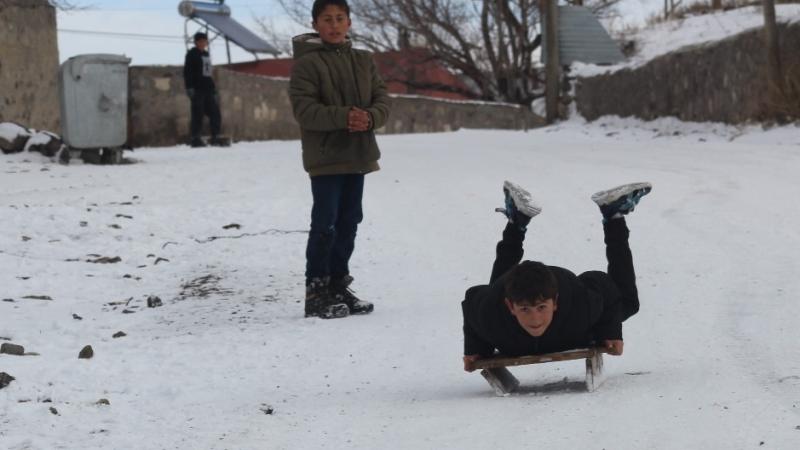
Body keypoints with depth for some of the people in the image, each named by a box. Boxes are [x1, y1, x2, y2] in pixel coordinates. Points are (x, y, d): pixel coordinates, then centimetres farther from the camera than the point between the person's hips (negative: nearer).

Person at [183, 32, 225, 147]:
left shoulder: (206, 54, 19)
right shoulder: (192, 54, -3)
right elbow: (187, 72, -9)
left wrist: (214, 88, 21)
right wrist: (189, 88, -18)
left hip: (208, 89, 7)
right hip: (197, 89, -7)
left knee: (215, 112, 4)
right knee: (198, 113, -8)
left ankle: (215, 137, 9)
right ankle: (195, 138, -5)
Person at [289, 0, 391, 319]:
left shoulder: (363, 61, 10)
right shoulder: (307, 63, -7)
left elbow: (382, 100, 7)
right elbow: (304, 109, -16)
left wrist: (369, 117, -15)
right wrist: (344, 116, -27)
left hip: (357, 157, 6)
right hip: (325, 158, -6)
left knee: (348, 223, 12)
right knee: (325, 225, -8)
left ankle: (338, 287, 22)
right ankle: (316, 295, -3)